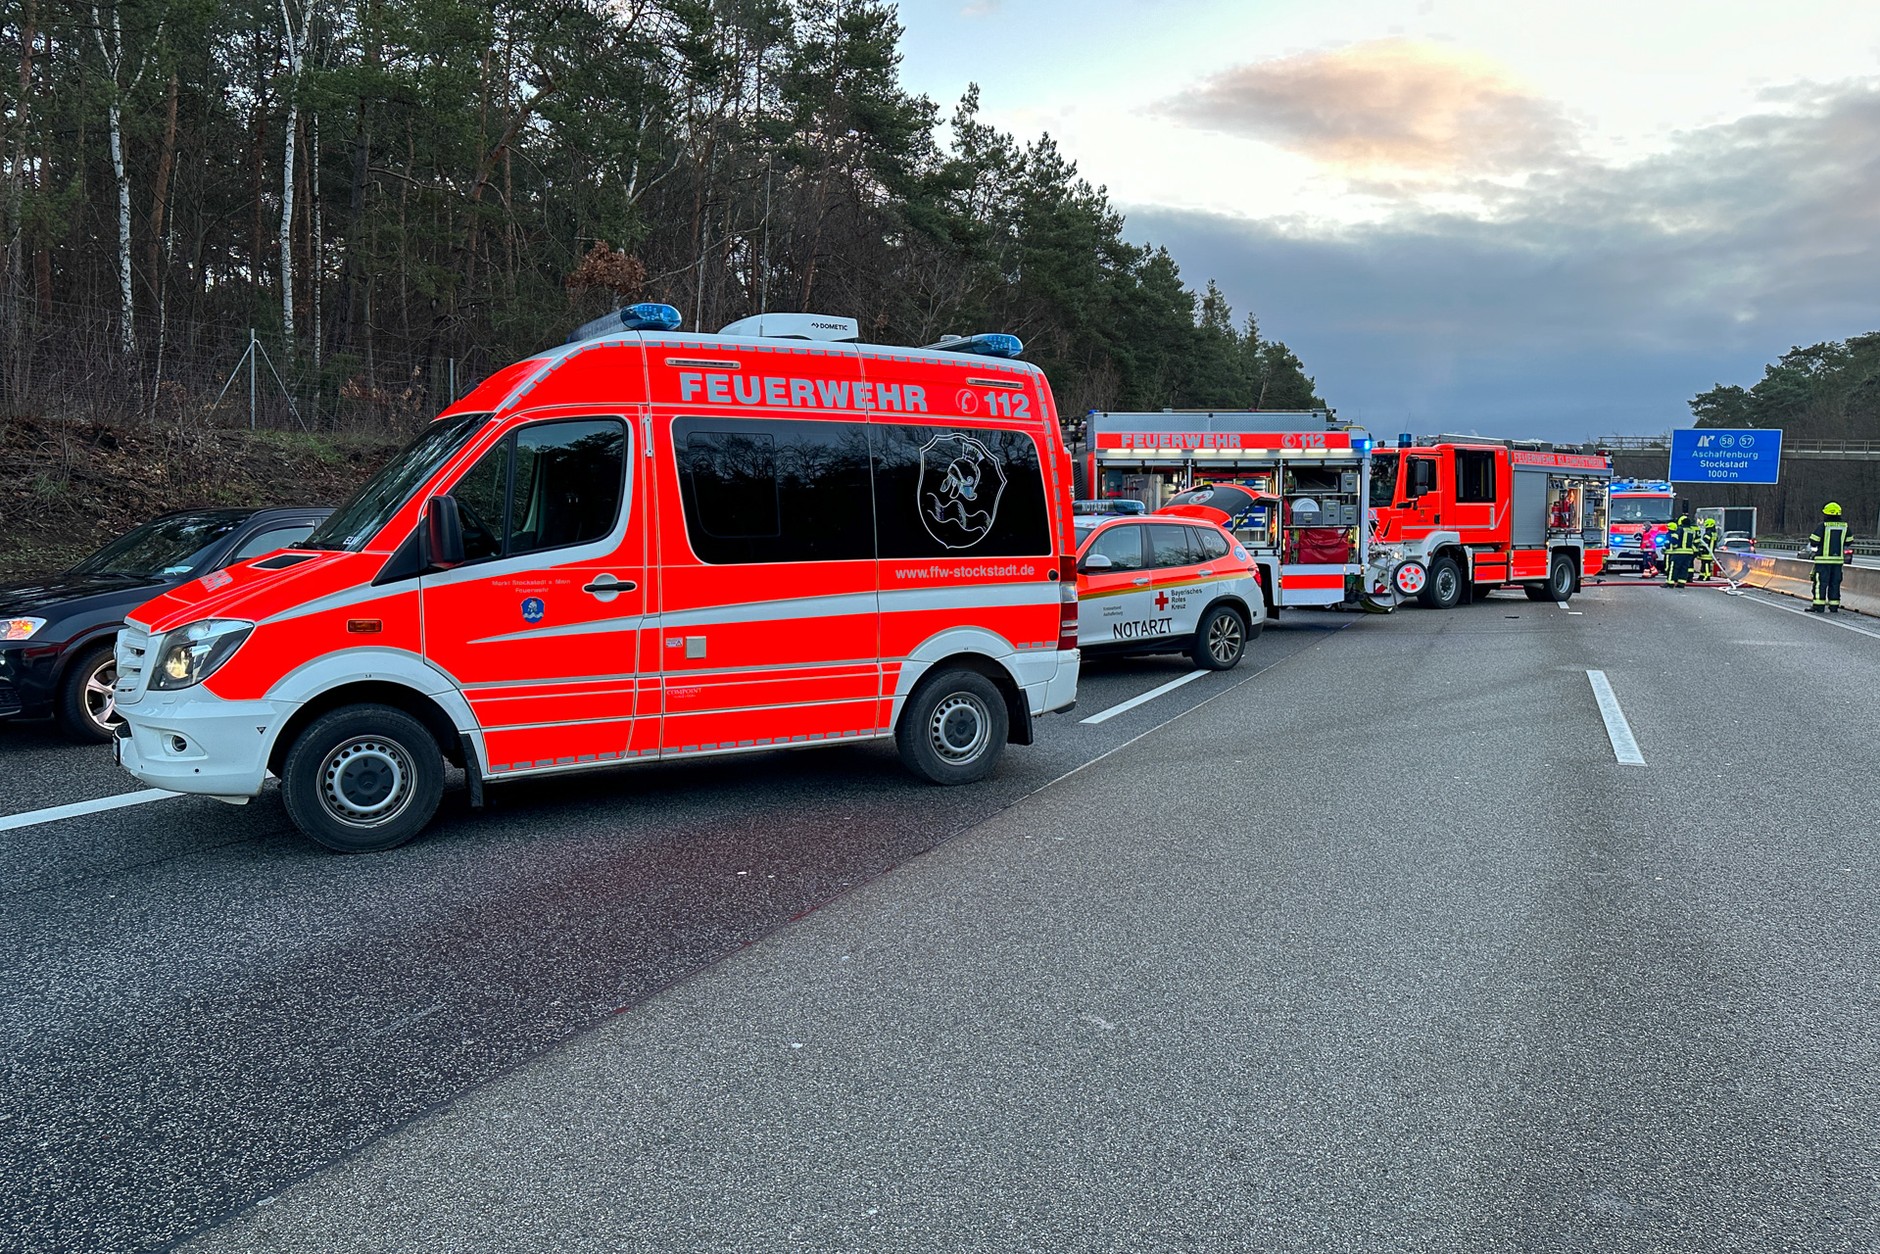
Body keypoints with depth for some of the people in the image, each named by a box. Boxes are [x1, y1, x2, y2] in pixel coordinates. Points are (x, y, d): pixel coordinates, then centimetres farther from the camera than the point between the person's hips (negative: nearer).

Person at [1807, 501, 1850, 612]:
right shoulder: (1844, 527, 7)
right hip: (1838, 559, 5)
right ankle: (1834, 607, 11)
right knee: (1835, 583, 10)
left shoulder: (1823, 526, -9)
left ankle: (1818, 606, -5)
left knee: (1821, 583, -2)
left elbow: (1813, 541, -7)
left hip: (1823, 559, -5)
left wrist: (1811, 552, 12)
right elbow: (1847, 543, 16)